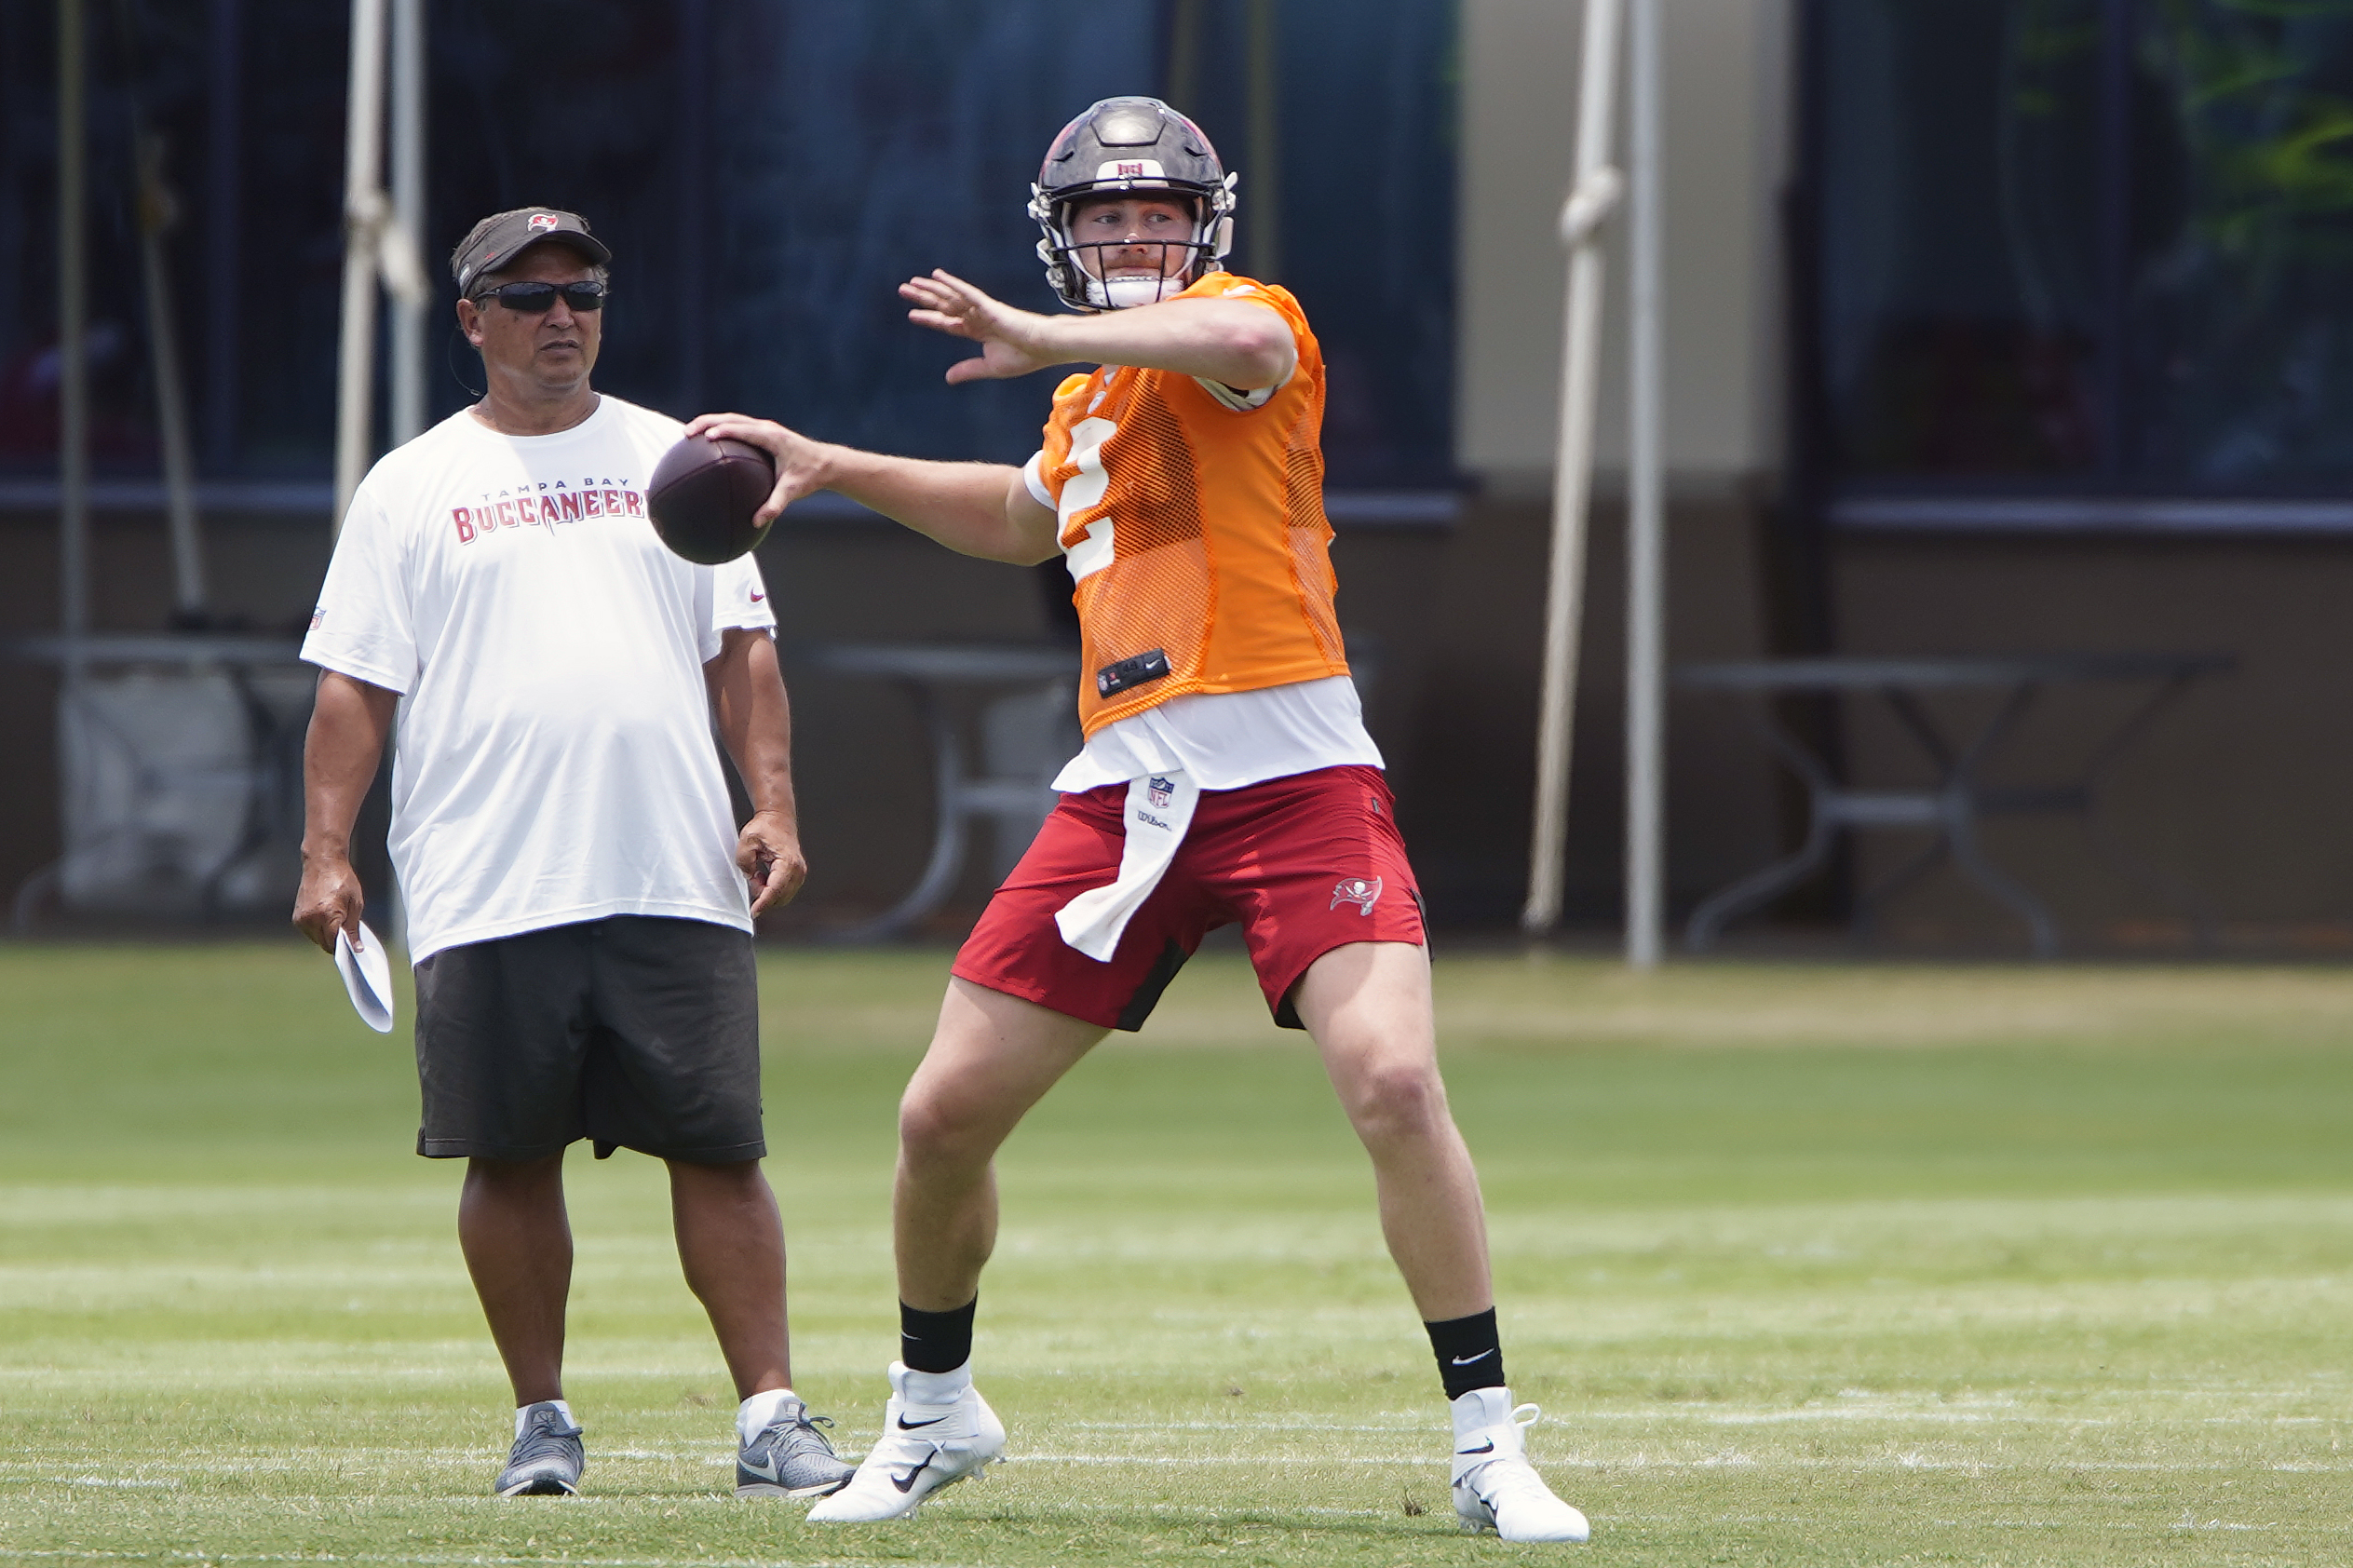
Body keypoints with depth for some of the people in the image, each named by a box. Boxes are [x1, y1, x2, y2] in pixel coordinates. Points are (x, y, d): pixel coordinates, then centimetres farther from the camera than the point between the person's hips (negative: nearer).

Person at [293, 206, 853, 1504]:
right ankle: (541, 1420, 13)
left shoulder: (674, 462, 15)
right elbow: (355, 685, 6)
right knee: (512, 1154, 1)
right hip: (485, 896, -1)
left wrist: (773, 806, 1)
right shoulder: (410, 487, 9)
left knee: (715, 1145, -4)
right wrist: (326, 849, -4)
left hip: (675, 884, 1)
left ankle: (770, 1419, -4)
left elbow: (740, 653, 14)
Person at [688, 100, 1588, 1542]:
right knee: (945, 1114, 5)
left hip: (1293, 775, -7)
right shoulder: (1092, 396, 19)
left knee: (1394, 1081, -24)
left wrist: (1039, 338, -26)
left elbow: (1238, 342, -31)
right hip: (1127, 795, 7)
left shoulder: (1251, 318, -4)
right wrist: (831, 469, 38)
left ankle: (1488, 1446, -14)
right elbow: (1026, 519, 42)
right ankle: (932, 1416, 29)